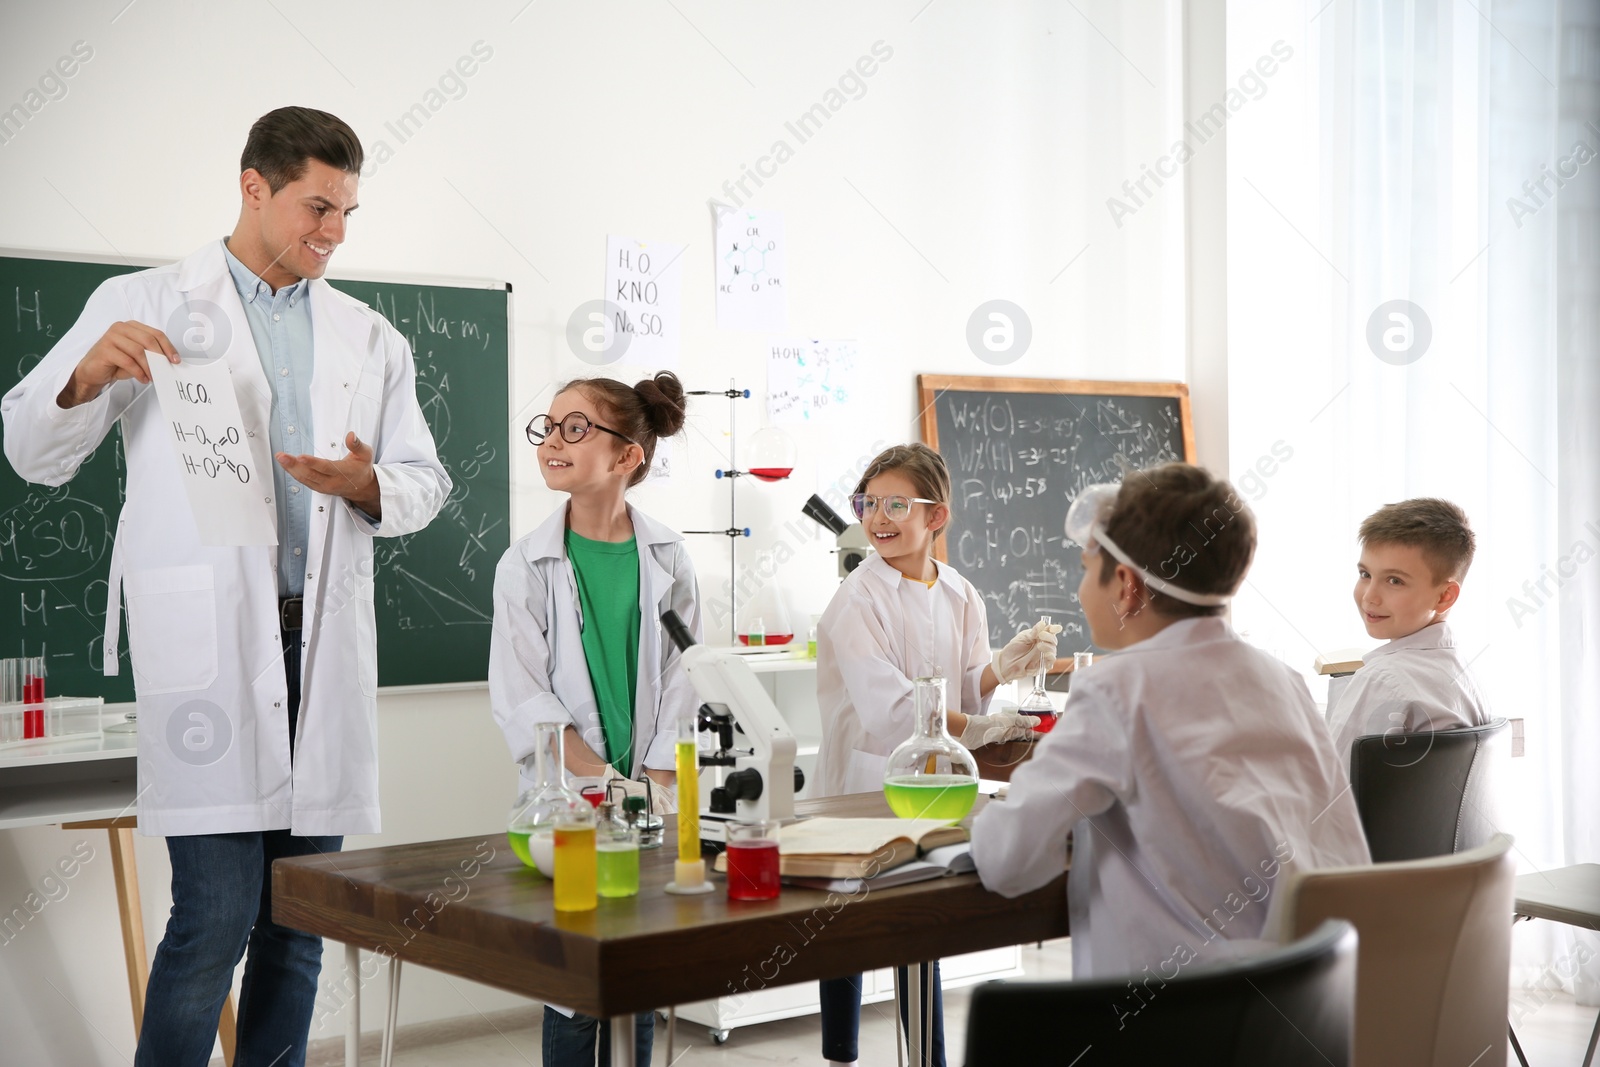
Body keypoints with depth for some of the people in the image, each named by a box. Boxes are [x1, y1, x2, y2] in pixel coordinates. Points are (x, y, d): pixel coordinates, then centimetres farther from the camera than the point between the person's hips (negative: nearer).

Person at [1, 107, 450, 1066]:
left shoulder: (370, 339, 17)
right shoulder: (146, 308, 6)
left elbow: (426, 483, 17)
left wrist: (367, 484, -6)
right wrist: (87, 376, -17)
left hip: (324, 640, 4)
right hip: (208, 636, -4)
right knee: (218, 915, -10)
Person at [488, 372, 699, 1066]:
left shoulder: (667, 557, 3)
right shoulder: (526, 566, -1)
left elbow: (681, 679, 2)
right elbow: (523, 701, -6)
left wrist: (658, 783, -9)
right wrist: (607, 782, -15)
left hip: (651, 802, 2)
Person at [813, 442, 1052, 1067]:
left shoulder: (960, 597, 5)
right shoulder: (858, 600, -14)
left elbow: (966, 691, 9)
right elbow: (888, 705, -25)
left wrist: (1006, 666, -11)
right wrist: (979, 729, -31)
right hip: (860, 781, -4)